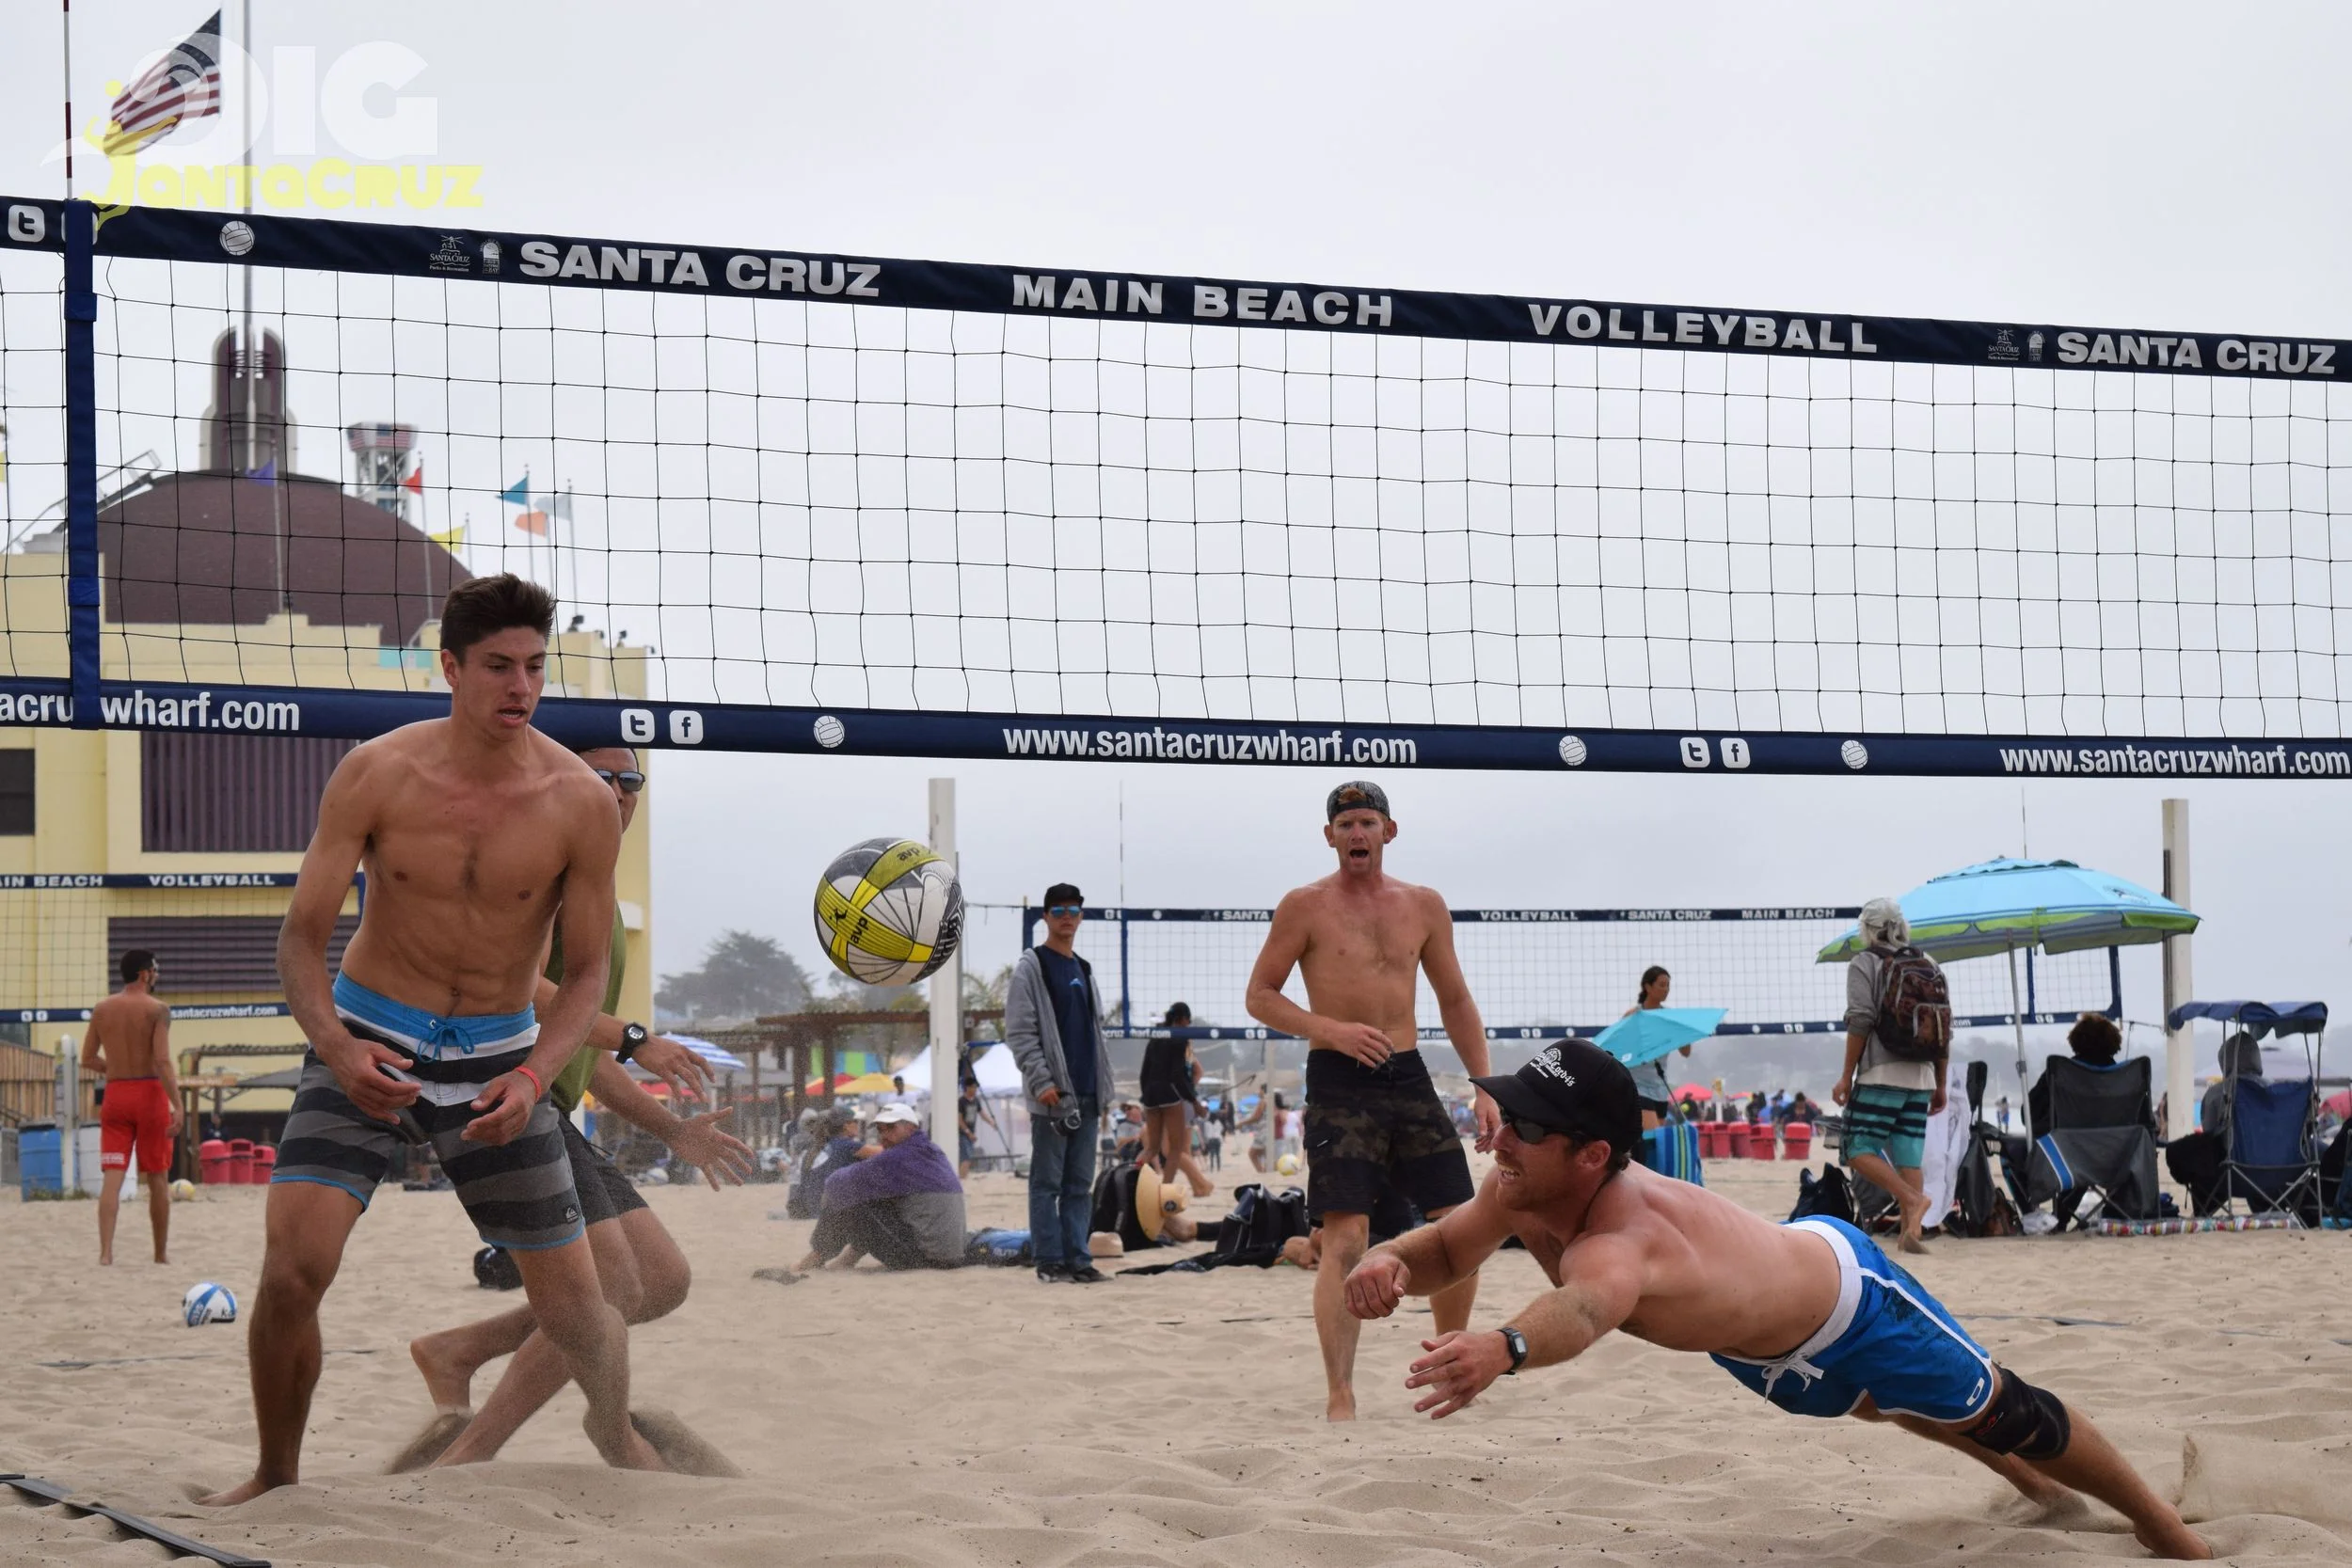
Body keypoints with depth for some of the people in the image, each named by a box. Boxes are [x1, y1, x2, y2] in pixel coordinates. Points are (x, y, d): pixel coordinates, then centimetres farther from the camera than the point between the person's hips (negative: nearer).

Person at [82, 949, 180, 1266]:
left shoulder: (101, 1010, 6)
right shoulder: (157, 1009, -8)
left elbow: (88, 1059, 8)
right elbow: (163, 1062, -17)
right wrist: (177, 1106, -18)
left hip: (115, 1094, 3)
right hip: (149, 1093, -3)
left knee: (112, 1178, -2)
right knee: (157, 1179, 9)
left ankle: (105, 1251, -16)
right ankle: (162, 1252, 18)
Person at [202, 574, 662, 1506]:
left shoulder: (582, 804, -12)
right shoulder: (376, 776, -14)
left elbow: (588, 969, -3)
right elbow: (302, 935, -9)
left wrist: (532, 1076, -21)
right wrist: (337, 1047, -28)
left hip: (498, 1055, 1)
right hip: (368, 1042, -1)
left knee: (573, 1303, 5)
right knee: (291, 1269, -19)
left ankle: (615, 1429, 40)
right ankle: (275, 1479, 5)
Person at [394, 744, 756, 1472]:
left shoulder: (605, 910, 27)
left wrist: (676, 1131, 25)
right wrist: (634, 1040, -23)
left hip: (550, 1113, 10)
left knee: (664, 1281, 3)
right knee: (613, 1284, -19)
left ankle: (457, 1351, 9)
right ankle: (467, 1456, -15)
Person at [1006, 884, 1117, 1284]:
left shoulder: (1084, 971, 18)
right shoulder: (1031, 967, -3)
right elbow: (1019, 1031, -10)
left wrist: (1104, 1088, 14)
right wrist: (1041, 1081, -18)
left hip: (1086, 1096, 7)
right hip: (1053, 1095, -7)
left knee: (1080, 1185, 7)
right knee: (1048, 1182, -4)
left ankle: (1077, 1260, 9)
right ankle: (1050, 1262, -2)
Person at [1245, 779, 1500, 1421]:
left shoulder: (1424, 906, 10)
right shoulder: (1305, 907, -1)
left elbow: (1455, 1001, 17)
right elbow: (1260, 996, 0)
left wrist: (1485, 1089, 10)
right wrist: (1333, 1030, -15)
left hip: (1409, 1078, 5)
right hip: (1339, 1082, -5)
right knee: (1345, 1238, -13)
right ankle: (1339, 1396, -11)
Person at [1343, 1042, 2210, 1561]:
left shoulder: (1619, 1239, -49)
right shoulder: (1521, 1192, -25)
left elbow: (1585, 1308, -72)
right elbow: (1445, 1249, -9)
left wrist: (1504, 1347, -95)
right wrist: (1388, 1263, -34)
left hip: (1850, 1299, -9)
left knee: (2001, 1413, 10)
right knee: (1900, 1408, 35)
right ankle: (2032, 1487, 63)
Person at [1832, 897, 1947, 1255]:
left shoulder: (1864, 963, 0)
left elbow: (1860, 1021, -11)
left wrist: (1847, 1075, -6)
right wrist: (1940, 1085, 21)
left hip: (1881, 1074, -6)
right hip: (1921, 1076, 6)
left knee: (1860, 1150, -4)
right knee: (1909, 1157, 4)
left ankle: (1912, 1199, -23)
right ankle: (1911, 1229, -6)